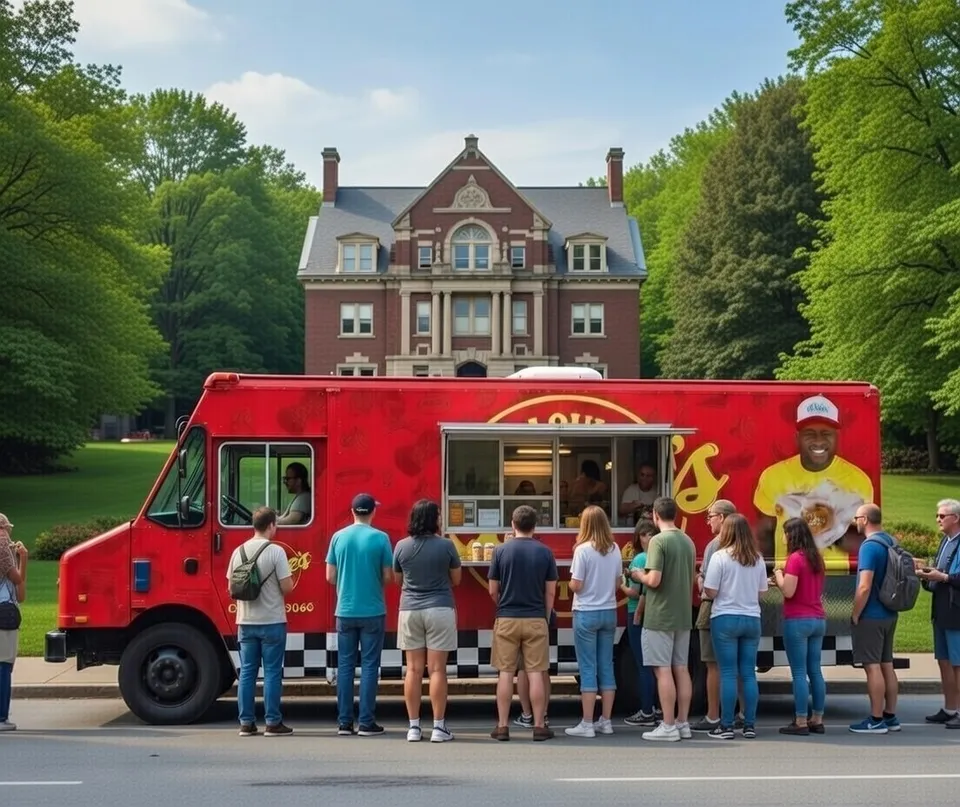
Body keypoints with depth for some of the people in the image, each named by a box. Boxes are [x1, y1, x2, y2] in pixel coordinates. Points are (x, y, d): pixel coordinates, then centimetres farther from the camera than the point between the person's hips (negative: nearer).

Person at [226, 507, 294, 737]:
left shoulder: (239, 551, 4)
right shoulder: (276, 551, -11)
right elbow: (287, 587, -12)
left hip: (245, 621, 5)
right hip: (272, 622, -5)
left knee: (247, 672, 9)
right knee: (272, 673, 1)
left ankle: (246, 723, 11)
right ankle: (272, 723, 4)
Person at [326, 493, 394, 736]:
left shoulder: (338, 537, 1)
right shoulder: (380, 538, -7)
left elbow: (330, 576, 5)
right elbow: (388, 576, -4)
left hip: (345, 611, 3)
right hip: (373, 611, -3)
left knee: (345, 665, 8)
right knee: (369, 665, 2)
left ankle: (344, 722, 10)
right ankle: (366, 722, 2)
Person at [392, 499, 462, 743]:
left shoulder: (402, 547, 1)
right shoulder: (445, 546, -6)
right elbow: (456, 579, 4)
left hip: (410, 610, 3)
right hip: (439, 609, -2)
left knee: (413, 670, 6)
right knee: (437, 669, 0)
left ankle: (413, 726, 8)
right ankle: (439, 727, 2)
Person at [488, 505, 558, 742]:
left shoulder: (502, 550, -3)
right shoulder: (545, 552, -1)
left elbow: (492, 590, 2)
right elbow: (551, 592, 2)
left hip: (507, 618, 0)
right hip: (535, 619, 0)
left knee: (505, 673, 4)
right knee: (535, 674, 3)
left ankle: (502, 726, 7)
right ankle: (539, 726, 5)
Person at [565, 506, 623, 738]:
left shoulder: (583, 549, -14)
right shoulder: (615, 549, 2)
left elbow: (576, 586, -13)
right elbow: (618, 583, 9)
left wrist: (571, 582, 7)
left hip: (586, 614, -5)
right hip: (609, 612, 5)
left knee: (588, 669, -1)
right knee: (606, 667, 10)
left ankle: (587, 724, 1)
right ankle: (606, 721, 15)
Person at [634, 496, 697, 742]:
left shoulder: (658, 541, -14)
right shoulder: (688, 541, 9)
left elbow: (654, 580, -19)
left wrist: (639, 575, -1)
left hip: (660, 617, -7)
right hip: (682, 616, 7)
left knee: (663, 670, -3)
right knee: (681, 668, 11)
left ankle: (668, 727, -1)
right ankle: (683, 723, 15)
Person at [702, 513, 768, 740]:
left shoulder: (720, 556, -9)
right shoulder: (758, 559, 5)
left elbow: (710, 592, -11)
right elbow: (761, 592, 11)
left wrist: (703, 589, 10)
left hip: (725, 619, -4)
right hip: (752, 619, 4)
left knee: (728, 674, -1)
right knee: (749, 673, 8)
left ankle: (726, 726, 0)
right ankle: (749, 725, 10)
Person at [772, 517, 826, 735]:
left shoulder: (795, 558, -13)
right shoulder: (817, 558, 11)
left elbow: (788, 591, -17)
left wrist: (779, 576, 2)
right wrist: (784, 580, 18)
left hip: (798, 621, -8)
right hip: (818, 619, 8)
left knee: (799, 673, -5)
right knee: (815, 671, 11)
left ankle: (801, 722, -4)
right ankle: (817, 720, 14)